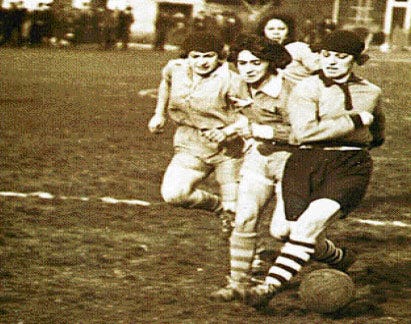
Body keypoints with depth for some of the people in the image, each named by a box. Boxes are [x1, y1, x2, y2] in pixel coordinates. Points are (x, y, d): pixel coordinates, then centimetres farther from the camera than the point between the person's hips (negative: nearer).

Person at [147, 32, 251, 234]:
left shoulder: (230, 80, -15)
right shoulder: (175, 69, 1)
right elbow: (166, 83, 26)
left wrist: (226, 132, -30)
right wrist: (159, 114, 22)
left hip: (229, 148, -4)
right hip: (191, 146, 4)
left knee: (234, 207, -2)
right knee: (173, 194, -15)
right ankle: (218, 206, 9)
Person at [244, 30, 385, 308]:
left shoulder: (371, 92, 13)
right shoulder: (306, 89, -1)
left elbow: (377, 130, 36)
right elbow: (305, 131, -17)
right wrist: (356, 121, -11)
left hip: (350, 165, 0)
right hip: (306, 161, 1)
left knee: (311, 223, -20)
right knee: (285, 229, -5)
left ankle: (272, 285, -16)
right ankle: (340, 258, 22)